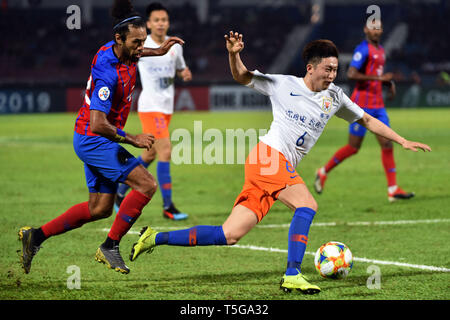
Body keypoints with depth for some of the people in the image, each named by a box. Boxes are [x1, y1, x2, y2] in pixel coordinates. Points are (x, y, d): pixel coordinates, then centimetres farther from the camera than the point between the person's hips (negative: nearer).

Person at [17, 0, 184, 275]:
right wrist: (131, 139, -22)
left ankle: (36, 235, 21)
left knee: (100, 208, 13)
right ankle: (110, 247, -9)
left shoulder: (116, 49, 1)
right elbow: (98, 124, -32)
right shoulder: (108, 74, -27)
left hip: (93, 140, 10)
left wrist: (158, 51, 28)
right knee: (146, 184, -18)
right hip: (93, 139, -10)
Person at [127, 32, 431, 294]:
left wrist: (403, 141, 18)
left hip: (283, 168, 6)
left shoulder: (334, 96, 15)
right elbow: (242, 77, 9)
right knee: (307, 205, -24)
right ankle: (292, 275, -25)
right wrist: (234, 54, -12)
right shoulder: (284, 84, 2)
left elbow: (367, 119, 23)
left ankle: (155, 238, 7)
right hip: (268, 155, -6)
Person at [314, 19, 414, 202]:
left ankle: (393, 190, -1)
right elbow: (351, 74, -23)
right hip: (362, 104, -8)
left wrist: (389, 82, 9)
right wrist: (379, 78, -24)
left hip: (378, 106, 8)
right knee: (353, 147, -2)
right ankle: (323, 172, 18)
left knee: (387, 144, 0)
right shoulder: (363, 49, -12)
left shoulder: (380, 50, 16)